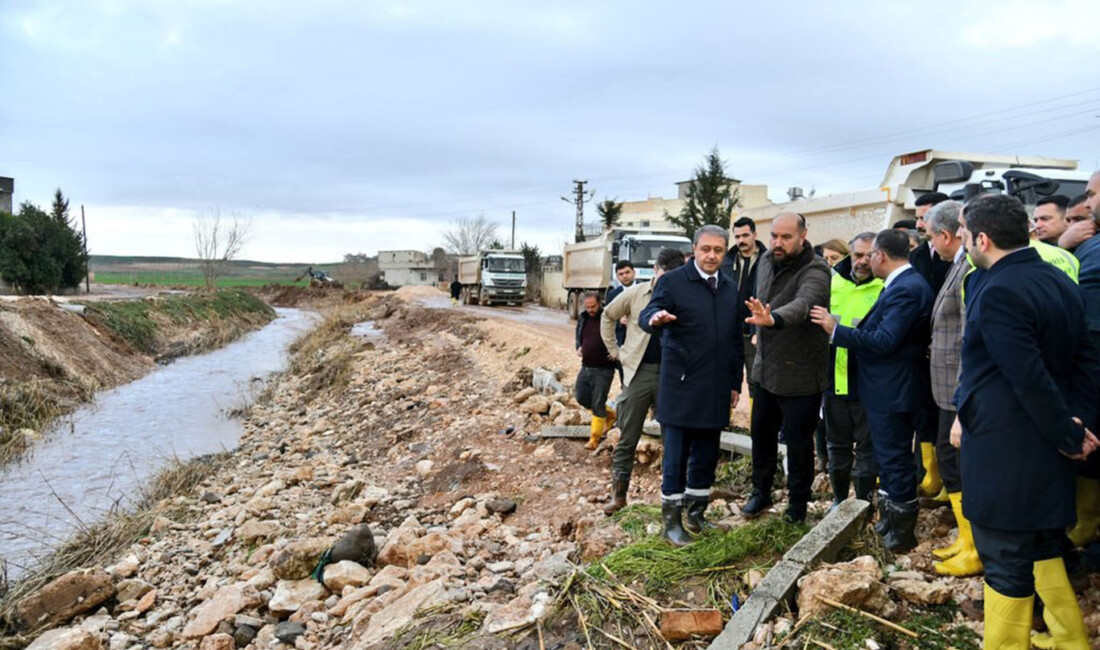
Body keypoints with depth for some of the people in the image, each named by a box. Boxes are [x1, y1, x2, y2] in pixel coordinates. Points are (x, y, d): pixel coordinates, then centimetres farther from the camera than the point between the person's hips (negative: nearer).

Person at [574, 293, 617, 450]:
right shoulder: (582, 318, 7)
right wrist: (579, 347, 3)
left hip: (603, 369, -7)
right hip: (586, 367, 7)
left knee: (598, 403, -1)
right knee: (581, 397, 10)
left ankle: (595, 437, 12)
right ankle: (609, 415, 32)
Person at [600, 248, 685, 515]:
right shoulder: (635, 293, -2)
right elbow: (608, 316, 12)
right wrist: (615, 350, 7)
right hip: (638, 371, 0)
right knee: (627, 438, 5)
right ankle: (619, 494, 15)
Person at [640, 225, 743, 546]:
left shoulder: (730, 288, 13)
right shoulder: (672, 281, -4)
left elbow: (736, 339, 16)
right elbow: (646, 315, -17)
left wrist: (736, 383, 14)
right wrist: (655, 318, -41)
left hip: (716, 390, 5)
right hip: (681, 387, -5)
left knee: (706, 457, 12)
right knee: (676, 457, 0)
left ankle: (696, 514, 26)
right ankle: (672, 519, 12)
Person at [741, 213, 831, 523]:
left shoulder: (815, 271, -22)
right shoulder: (767, 261, 2)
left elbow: (802, 305, -43)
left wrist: (773, 319, -61)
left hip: (800, 375, -7)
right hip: (766, 368, 7)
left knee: (798, 441, 6)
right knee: (762, 433, 18)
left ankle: (798, 502, 26)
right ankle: (761, 491, 36)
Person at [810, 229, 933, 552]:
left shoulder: (906, 289, -22)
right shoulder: (905, 283, 10)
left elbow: (885, 341, -27)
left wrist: (836, 328, -23)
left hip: (893, 390, -10)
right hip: (890, 388, 10)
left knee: (895, 459, 2)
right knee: (889, 456, 20)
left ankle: (902, 532, 15)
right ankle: (889, 521, 34)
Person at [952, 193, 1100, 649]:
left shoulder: (997, 293, -22)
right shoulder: (1059, 282, 7)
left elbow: (1032, 380, -23)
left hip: (1003, 454, -9)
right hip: (1045, 452, 9)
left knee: (1006, 563, 4)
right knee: (1042, 548, 23)